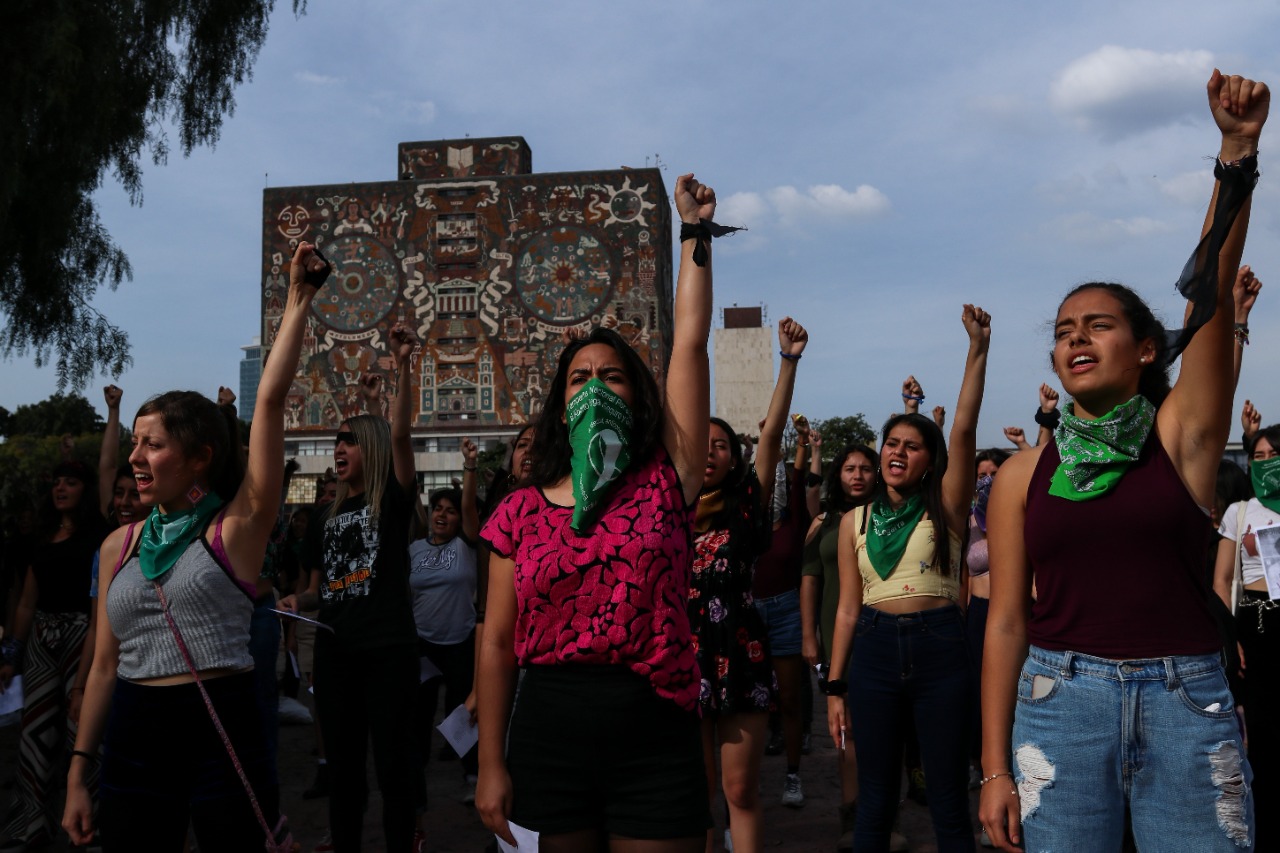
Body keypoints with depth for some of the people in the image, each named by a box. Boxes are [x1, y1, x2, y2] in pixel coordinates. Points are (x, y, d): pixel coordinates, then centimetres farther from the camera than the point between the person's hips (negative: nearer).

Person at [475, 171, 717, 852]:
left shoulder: (664, 482, -1)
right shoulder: (521, 511, 3)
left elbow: (689, 343, -4)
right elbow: (497, 642, 4)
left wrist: (695, 231, 0)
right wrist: (491, 763, 2)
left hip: (655, 742, -1)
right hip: (550, 737, 1)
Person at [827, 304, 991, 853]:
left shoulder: (944, 510, 2)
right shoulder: (855, 521, 8)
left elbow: (964, 431, -11)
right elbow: (848, 607, 9)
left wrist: (978, 349, -19)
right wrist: (835, 687, 6)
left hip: (939, 648, -2)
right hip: (875, 650, 2)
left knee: (949, 799, 6)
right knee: (875, 798, 10)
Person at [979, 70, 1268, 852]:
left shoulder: (1182, 432, 3)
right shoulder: (1024, 474, 4)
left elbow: (1212, 293, -10)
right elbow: (1007, 620, 2)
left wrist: (1238, 154, -19)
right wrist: (995, 767, -1)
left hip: (1186, 700, 0)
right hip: (1059, 698, 1)